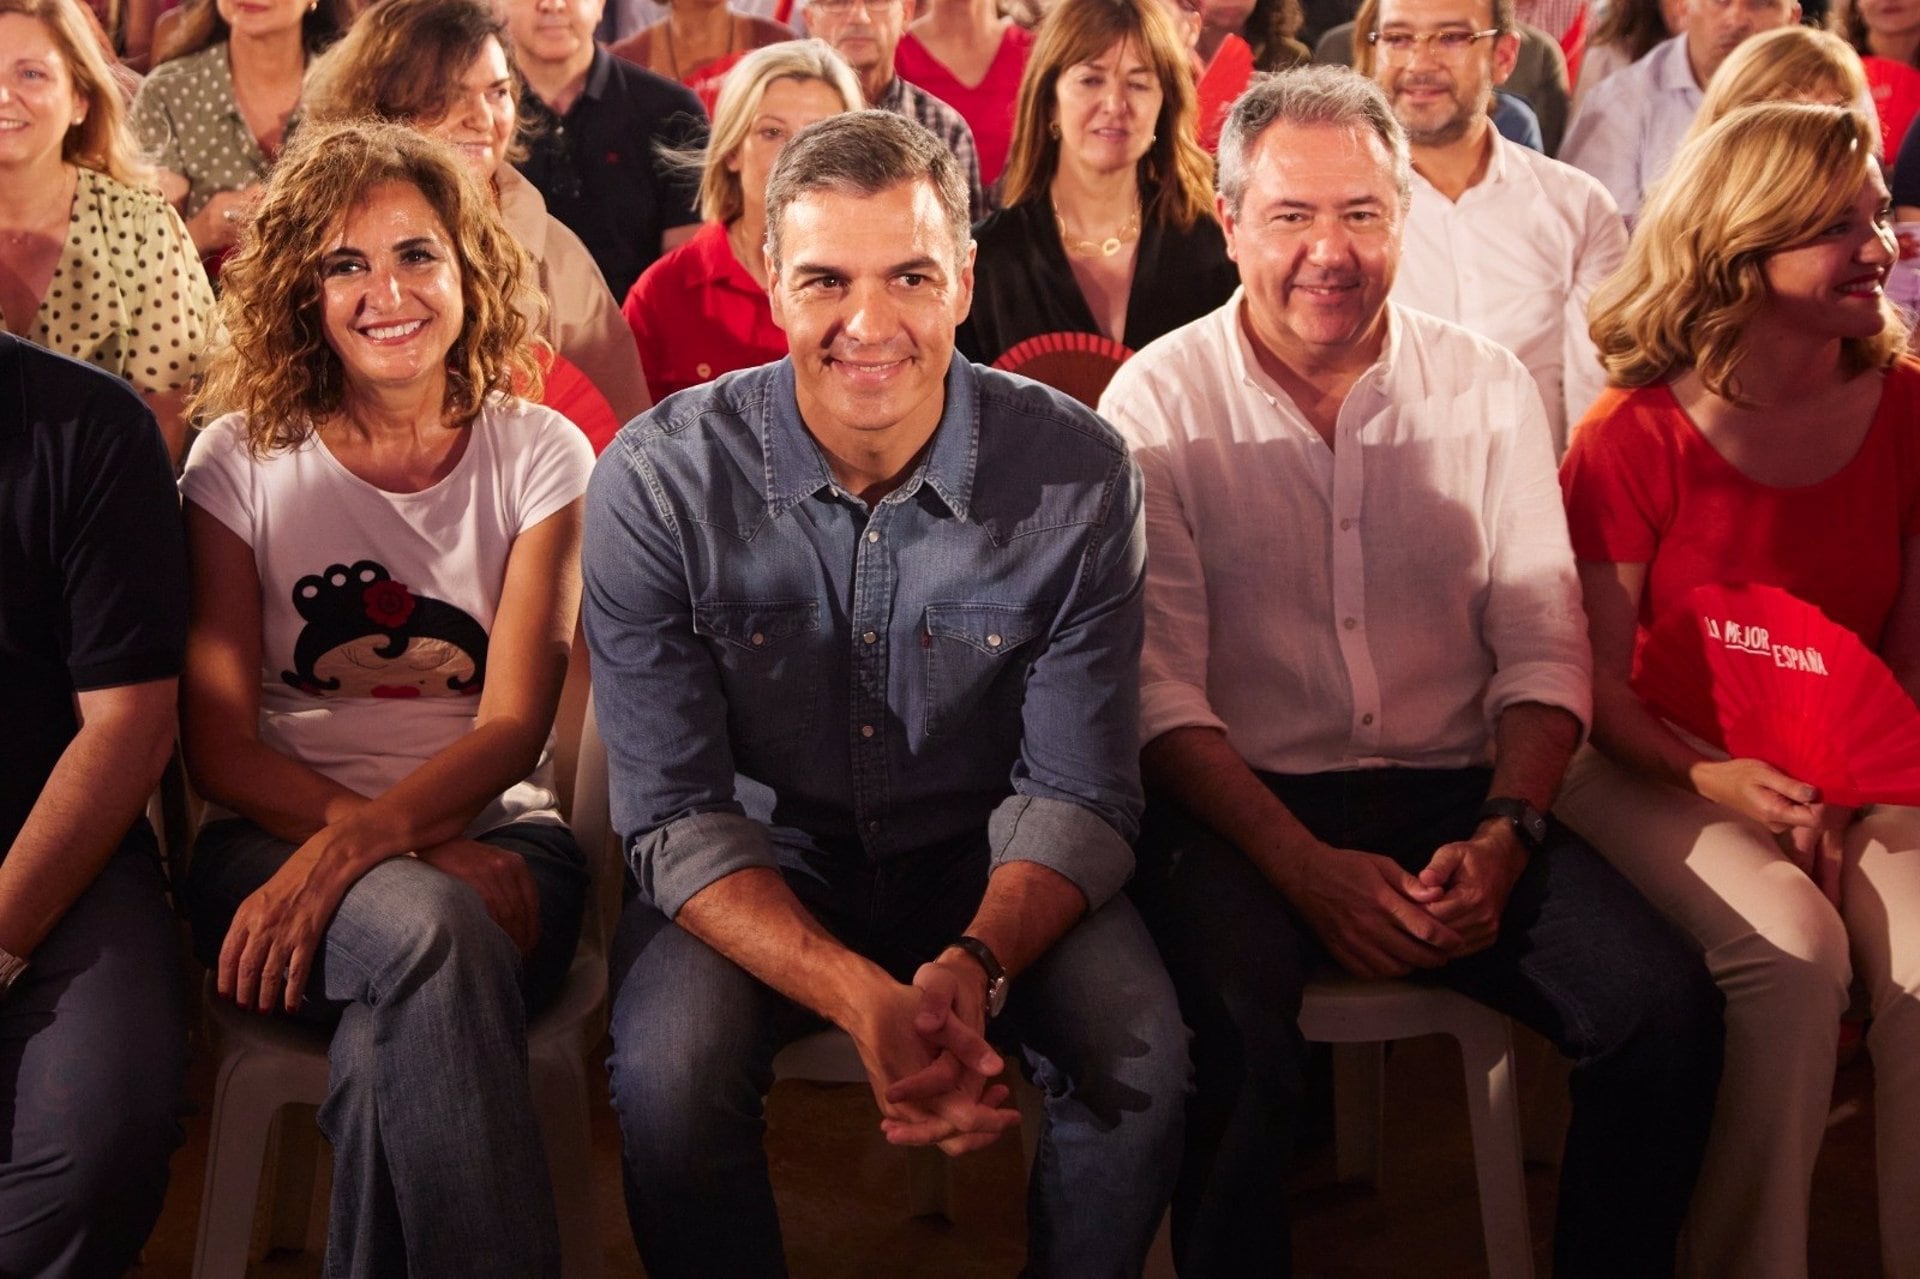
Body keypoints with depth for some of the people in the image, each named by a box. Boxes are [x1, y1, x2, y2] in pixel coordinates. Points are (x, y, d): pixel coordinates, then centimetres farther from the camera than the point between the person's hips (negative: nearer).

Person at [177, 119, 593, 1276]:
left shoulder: (540, 455, 6)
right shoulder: (241, 462, 5)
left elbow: (514, 725, -3)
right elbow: (218, 744, -1)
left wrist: (364, 838, -23)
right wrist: (431, 863, -16)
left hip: (489, 831, 0)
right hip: (277, 835, 0)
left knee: (395, 1051, -35)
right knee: (427, 929, -36)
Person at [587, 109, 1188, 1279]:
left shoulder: (1079, 475, -13)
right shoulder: (658, 481, -16)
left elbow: (1077, 794, -10)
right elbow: (677, 817, -16)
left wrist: (973, 966, -33)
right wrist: (864, 1002, -33)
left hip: (987, 866, 1)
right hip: (759, 867, -1)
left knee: (1143, 1061, -25)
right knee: (668, 1070, -30)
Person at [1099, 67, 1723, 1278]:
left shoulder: (1489, 387, 9)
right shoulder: (1159, 402, 0)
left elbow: (1542, 646, 6)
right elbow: (1162, 685, -7)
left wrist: (1503, 835, -12)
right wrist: (1305, 864, -18)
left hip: (1457, 795, 3)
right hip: (1241, 806, -3)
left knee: (1667, 1008, -19)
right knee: (1234, 1035, -34)